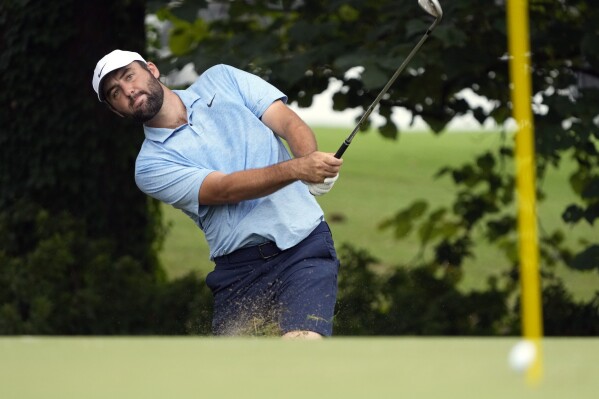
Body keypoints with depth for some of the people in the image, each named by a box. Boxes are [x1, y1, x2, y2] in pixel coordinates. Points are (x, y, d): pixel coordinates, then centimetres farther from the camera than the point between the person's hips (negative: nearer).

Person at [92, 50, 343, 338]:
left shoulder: (221, 80, 12)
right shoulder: (152, 165, 3)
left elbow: (291, 124, 3)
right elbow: (225, 189, -11)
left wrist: (310, 160, -22)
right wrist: (297, 168, -28)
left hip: (303, 242, -1)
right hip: (239, 268, 1)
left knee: (302, 348, -24)